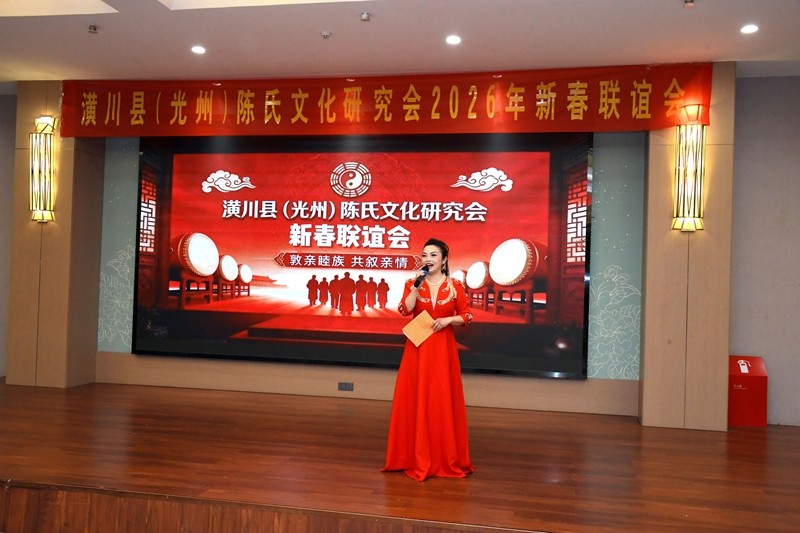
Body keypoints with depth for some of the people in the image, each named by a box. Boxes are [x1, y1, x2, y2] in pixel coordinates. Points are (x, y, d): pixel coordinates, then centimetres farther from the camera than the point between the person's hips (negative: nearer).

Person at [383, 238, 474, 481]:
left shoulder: (455, 286, 1)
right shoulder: (412, 284, 3)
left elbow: (466, 316, 3)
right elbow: (404, 310, -12)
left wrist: (448, 319, -13)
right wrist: (416, 285, -17)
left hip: (443, 349, -1)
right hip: (417, 348, 1)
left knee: (442, 401, 3)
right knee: (416, 401, 3)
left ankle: (445, 457, 16)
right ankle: (417, 457, 15)